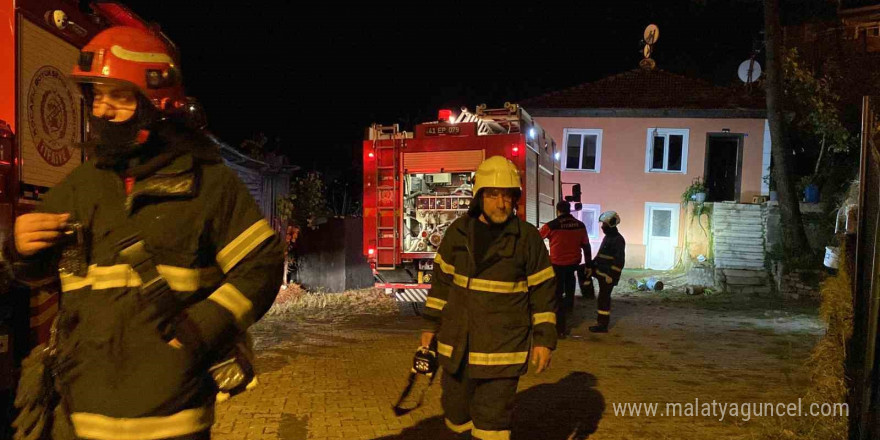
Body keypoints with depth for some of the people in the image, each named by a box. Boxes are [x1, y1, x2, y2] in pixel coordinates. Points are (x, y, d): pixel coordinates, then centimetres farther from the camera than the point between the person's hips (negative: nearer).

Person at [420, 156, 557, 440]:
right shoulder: (458, 232, 1)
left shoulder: (528, 238, -8)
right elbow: (442, 280, 9)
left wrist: (544, 339, -6)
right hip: (456, 346, 4)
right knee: (456, 412, 17)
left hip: (502, 351, -3)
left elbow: (543, 291, -4)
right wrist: (432, 326, 9)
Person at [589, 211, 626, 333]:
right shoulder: (607, 237, 15)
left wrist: (611, 275, -24)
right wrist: (593, 263, 20)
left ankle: (603, 325, 4)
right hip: (601, 272, 10)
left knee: (604, 298, -4)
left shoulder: (618, 240, -16)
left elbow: (619, 260, -21)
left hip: (608, 275, -10)